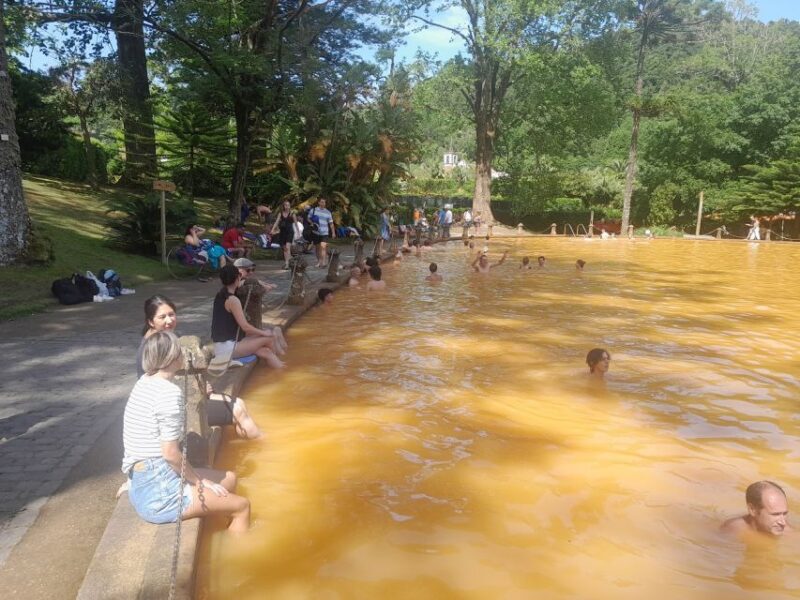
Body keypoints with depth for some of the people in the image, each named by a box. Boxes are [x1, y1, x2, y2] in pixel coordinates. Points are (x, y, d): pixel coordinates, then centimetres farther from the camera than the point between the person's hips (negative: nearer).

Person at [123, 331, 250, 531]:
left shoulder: (145, 382, 8)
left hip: (142, 485, 10)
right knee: (241, 506, -1)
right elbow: (171, 453, -21)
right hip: (159, 493, -10)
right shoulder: (169, 392, -21)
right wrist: (200, 482, -8)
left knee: (229, 479, 21)